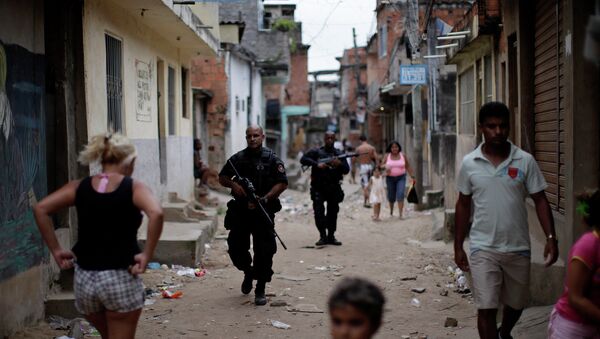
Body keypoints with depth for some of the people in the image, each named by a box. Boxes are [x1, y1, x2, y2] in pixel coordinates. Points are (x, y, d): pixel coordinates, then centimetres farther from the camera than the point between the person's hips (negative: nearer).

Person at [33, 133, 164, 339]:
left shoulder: (80, 187, 4)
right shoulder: (134, 188, -6)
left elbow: (41, 209, -4)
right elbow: (156, 213, -24)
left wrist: (56, 250, 0)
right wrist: (147, 255, -16)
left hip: (84, 278, 4)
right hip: (121, 278, -4)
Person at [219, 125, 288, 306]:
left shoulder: (272, 159, -1)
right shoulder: (238, 158, 8)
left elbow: (282, 183, -7)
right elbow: (222, 177, 14)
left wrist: (264, 199, -17)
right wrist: (233, 184, -8)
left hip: (264, 211, -3)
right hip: (240, 211, 3)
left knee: (263, 251, -4)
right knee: (236, 248, 6)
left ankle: (260, 290, 6)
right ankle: (248, 272, 36)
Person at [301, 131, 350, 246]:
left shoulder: (339, 154, 11)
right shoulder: (316, 152, 5)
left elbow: (346, 170, 5)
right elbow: (303, 159, -7)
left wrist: (339, 164, -16)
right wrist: (317, 164, -17)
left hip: (334, 188, 2)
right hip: (318, 188, -2)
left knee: (333, 213, 4)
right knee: (319, 212, -11)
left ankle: (331, 236, 13)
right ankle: (323, 236, -4)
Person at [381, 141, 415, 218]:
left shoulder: (403, 155, -1)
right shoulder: (387, 156, -2)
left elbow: (408, 167, 4)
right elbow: (382, 165, -2)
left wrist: (412, 177, 1)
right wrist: (386, 167, -25)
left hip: (401, 178, -1)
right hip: (390, 178, 1)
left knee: (400, 195, -17)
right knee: (391, 196, 10)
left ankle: (400, 214, -19)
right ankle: (391, 211, 38)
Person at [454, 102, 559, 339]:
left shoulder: (525, 161, -4)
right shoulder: (469, 164, -3)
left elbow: (540, 200, -1)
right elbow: (463, 205, 6)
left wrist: (551, 237, -13)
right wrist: (458, 246, 5)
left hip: (518, 248, 2)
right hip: (483, 249, -1)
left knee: (516, 304, 19)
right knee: (486, 309, -5)